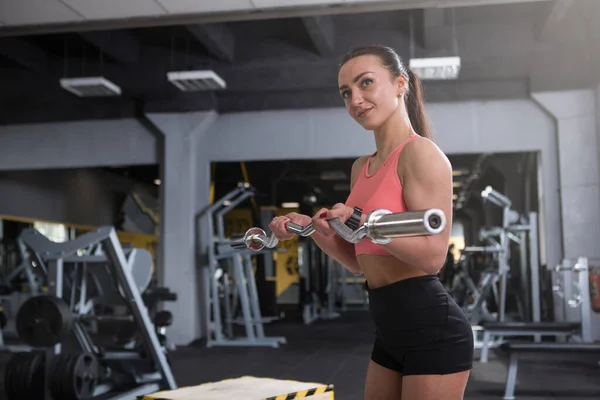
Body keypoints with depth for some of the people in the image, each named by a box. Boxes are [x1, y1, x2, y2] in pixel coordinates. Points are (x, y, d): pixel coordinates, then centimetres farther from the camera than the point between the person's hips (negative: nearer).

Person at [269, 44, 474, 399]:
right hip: (390, 329, 9)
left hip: (432, 328, -9)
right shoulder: (362, 168, 12)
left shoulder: (420, 153, -12)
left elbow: (432, 256, -20)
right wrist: (311, 227, 3)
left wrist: (358, 220, -27)